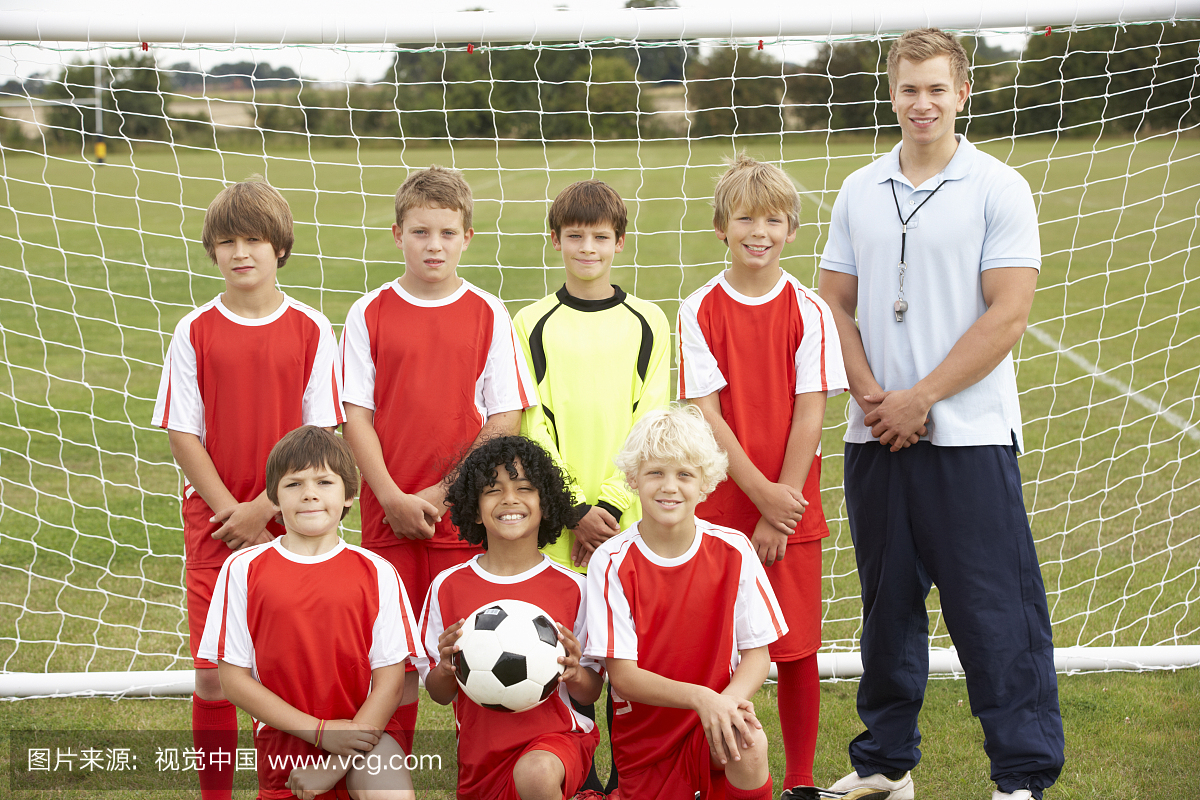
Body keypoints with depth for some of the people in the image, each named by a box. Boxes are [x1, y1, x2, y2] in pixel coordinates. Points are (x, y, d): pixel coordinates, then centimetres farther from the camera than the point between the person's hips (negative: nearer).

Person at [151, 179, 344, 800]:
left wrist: (263, 509, -10)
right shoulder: (195, 332, 2)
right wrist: (233, 516, -8)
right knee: (212, 673, 0)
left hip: (289, 524, 0)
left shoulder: (311, 330, 0)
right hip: (215, 522, 1)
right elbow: (183, 435, 1)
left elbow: (321, 435, -2)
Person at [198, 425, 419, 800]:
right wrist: (321, 731, -11)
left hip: (363, 728, -2)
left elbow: (390, 678, -3)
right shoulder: (243, 569, -1)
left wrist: (338, 763, -12)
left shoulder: (376, 573, -1)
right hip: (283, 739, 2)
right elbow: (233, 678, -2)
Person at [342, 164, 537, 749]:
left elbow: (505, 421, -1)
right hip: (389, 512, 1)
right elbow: (357, 415, 1)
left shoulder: (488, 315, 2)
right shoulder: (370, 313, 3)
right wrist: (393, 497, -9)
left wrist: (442, 492, -8)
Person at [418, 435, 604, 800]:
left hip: (557, 736, -4)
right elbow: (438, 694, 6)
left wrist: (575, 674, -19)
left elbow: (591, 693, 3)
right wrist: (446, 669, -15)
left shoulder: (571, 588, -2)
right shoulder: (448, 587, 0)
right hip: (480, 753, 4)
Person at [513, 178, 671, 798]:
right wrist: (574, 509, -9)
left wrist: (611, 503, -10)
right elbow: (535, 426, 0)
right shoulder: (533, 325, 5)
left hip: (629, 513, 0)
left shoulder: (647, 323, 6)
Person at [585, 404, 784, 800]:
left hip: (714, 726, 0)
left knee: (749, 748, -31)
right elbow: (622, 674, -14)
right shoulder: (611, 563, -11)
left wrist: (729, 700, -25)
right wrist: (699, 696, -30)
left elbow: (757, 652, -3)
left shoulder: (733, 551, -6)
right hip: (643, 738, 1)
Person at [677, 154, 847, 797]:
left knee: (797, 648, 3)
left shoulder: (809, 312, 0)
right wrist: (762, 496, -12)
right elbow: (706, 414, -5)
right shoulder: (700, 312, -1)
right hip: (721, 503, 0)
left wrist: (781, 514, -8)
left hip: (793, 509, 0)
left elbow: (809, 413, -3)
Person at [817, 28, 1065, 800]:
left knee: (996, 613, -4)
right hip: (877, 438, 5)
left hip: (969, 437, -4)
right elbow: (835, 303, 12)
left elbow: (1007, 315, -9)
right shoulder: (860, 191, 11)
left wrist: (918, 399, -11)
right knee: (888, 605, 13)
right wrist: (869, 393, -5)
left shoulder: (998, 188, -3)